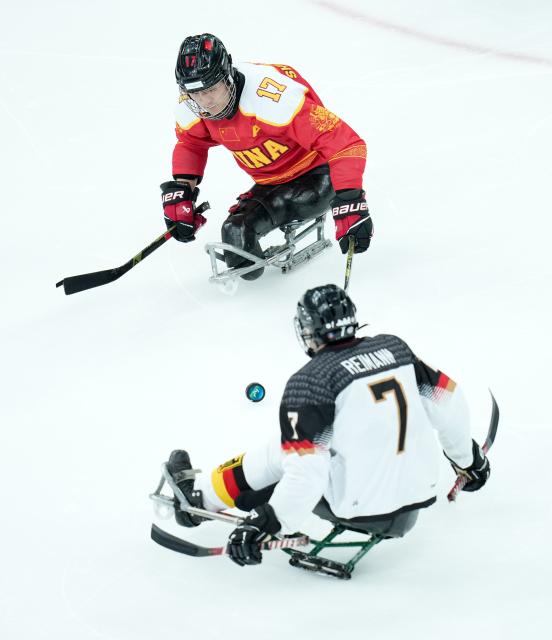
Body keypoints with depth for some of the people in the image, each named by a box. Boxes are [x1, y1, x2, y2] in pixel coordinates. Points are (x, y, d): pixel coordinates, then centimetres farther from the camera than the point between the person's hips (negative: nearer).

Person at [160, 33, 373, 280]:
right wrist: (180, 191, -1)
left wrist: (350, 205, -41)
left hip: (317, 177, -8)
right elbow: (190, 143, 14)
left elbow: (345, 143, -36)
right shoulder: (192, 105, -12)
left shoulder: (273, 97, -36)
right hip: (271, 184, 8)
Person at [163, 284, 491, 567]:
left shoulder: (310, 381, -12)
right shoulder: (394, 347, 5)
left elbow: (306, 470, -20)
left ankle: (196, 497, 27)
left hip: (359, 509, -6)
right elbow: (448, 402, 9)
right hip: (417, 502, 6)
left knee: (279, 454, 13)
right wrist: (468, 458, 25)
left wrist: (266, 524, -19)